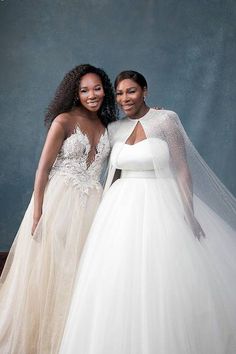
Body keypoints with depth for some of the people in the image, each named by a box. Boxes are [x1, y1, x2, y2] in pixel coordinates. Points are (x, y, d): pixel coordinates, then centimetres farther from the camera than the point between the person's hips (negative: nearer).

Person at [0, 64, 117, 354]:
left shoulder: (107, 126, 11)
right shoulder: (64, 120, -6)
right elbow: (43, 168, -9)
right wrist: (37, 211, -15)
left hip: (91, 207, 5)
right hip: (58, 201, -5)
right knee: (49, 272, 3)